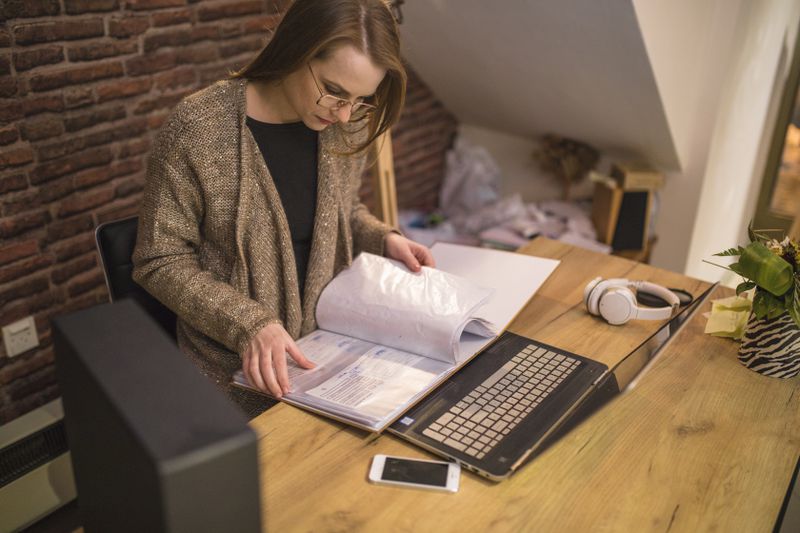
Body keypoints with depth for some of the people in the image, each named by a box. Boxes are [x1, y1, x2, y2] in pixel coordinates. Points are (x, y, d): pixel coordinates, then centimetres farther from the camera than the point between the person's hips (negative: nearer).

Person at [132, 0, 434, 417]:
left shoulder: (344, 125, -3)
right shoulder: (196, 130, -18)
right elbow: (161, 263, -11)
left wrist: (383, 239, -5)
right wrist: (250, 324, -23)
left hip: (333, 342, 5)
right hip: (239, 363, -4)